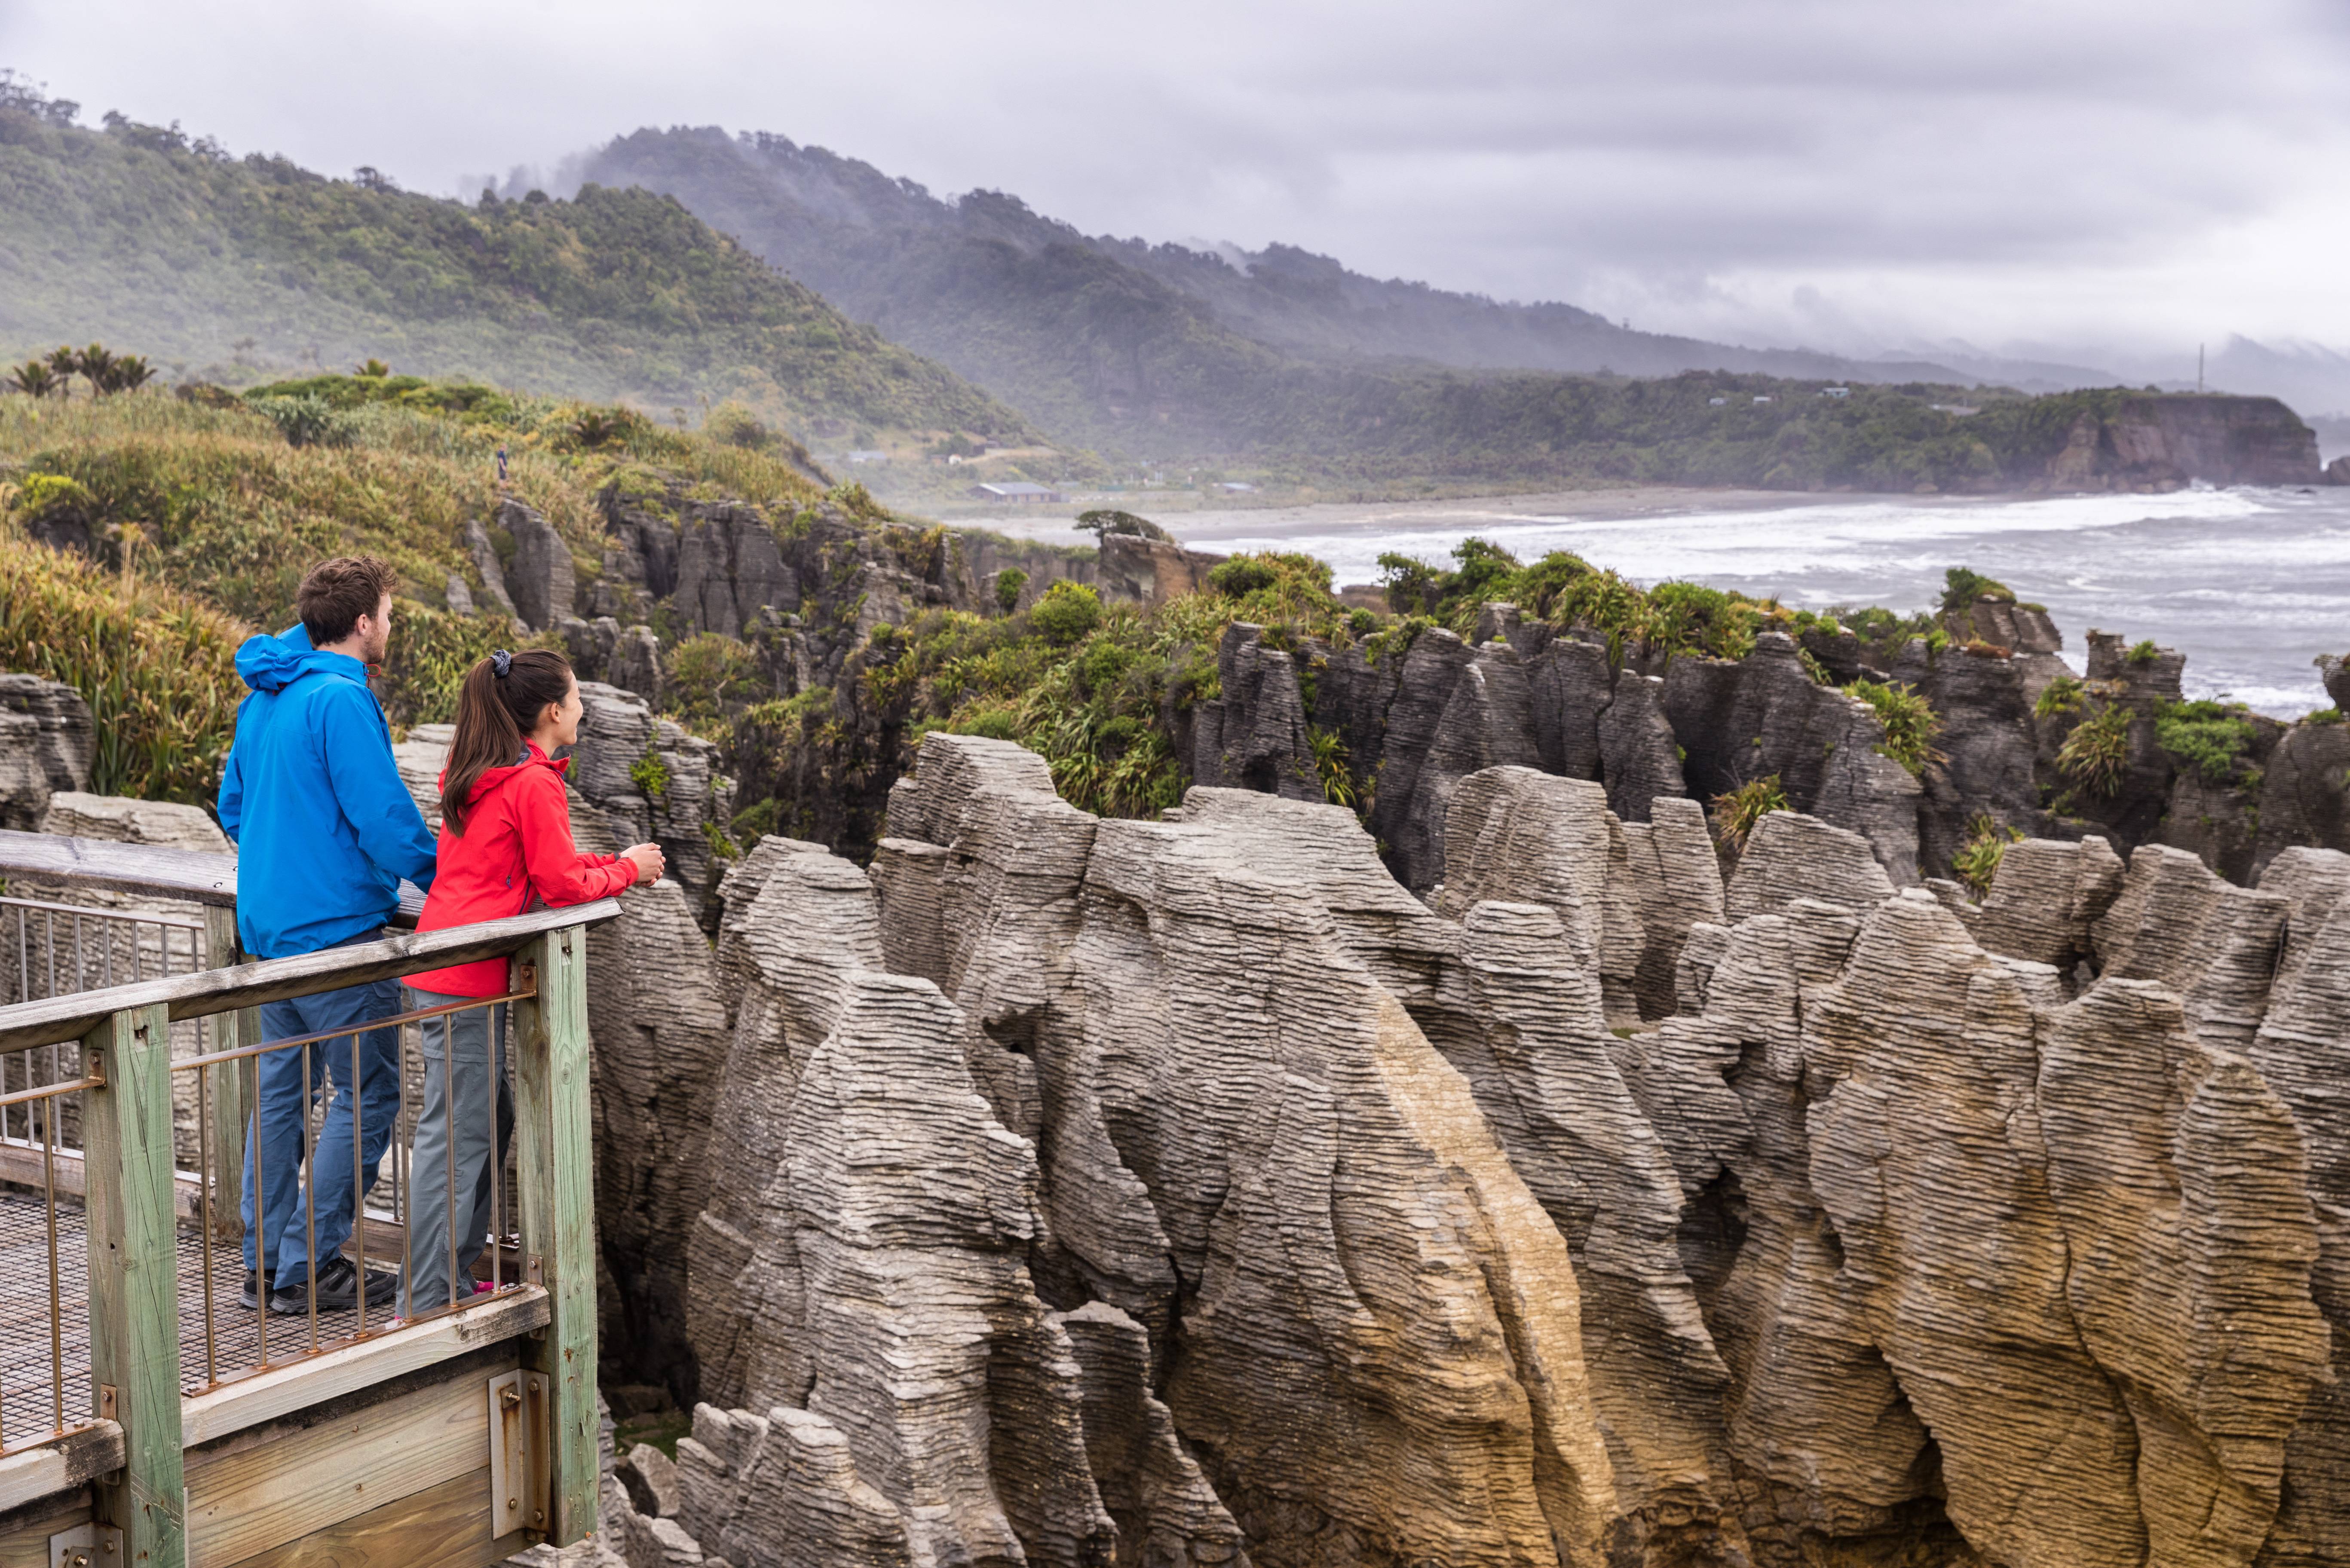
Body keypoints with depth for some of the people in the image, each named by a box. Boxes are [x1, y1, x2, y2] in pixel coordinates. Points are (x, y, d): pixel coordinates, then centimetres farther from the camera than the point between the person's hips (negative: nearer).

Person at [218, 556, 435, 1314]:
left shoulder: (262, 699, 12)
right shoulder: (342, 700, -17)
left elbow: (233, 808, 21)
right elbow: (385, 819, -20)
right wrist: (451, 884, -6)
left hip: (270, 924, 10)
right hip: (336, 926, -9)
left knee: (282, 1088, 14)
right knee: (367, 1095, -2)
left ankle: (266, 1260, 18)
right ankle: (308, 1269, 0)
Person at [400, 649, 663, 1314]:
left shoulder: (477, 777, 16)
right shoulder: (534, 782, -12)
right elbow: (563, 884, -11)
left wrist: (604, 864, 14)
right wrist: (627, 868, 5)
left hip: (437, 969, 9)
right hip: (468, 981, -9)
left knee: (492, 1118, 17)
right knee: (455, 1139, -6)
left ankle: (455, 1280, 23)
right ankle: (424, 1304, -4)